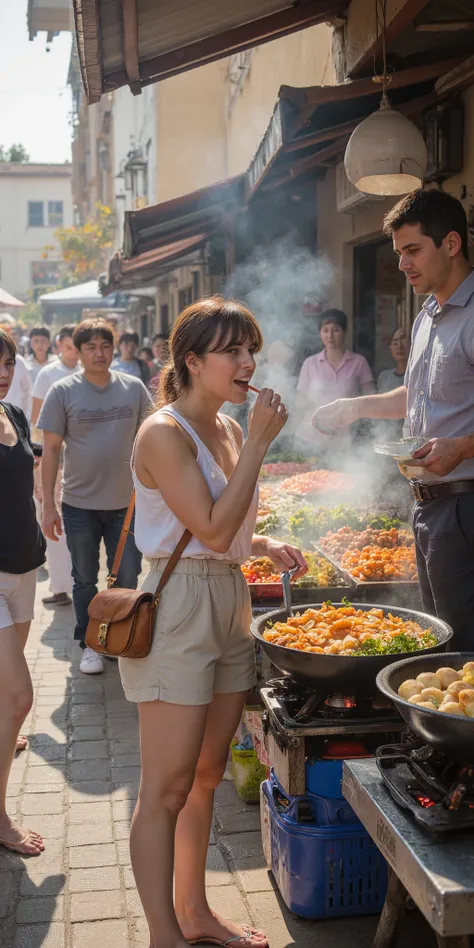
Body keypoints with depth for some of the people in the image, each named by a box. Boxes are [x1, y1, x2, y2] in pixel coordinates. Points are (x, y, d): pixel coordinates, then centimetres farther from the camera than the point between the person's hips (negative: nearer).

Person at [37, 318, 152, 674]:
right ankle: (90, 644, 28)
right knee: (85, 579, 12)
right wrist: (48, 505, -6)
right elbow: (51, 449, -4)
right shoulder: (63, 391, -5)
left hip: (126, 503, 1)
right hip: (80, 504, -1)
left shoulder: (134, 388, -1)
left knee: (127, 578, 9)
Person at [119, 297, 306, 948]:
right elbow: (213, 530, -22)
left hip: (229, 602, 9)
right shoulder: (165, 432, -15)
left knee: (206, 773, 18)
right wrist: (260, 442, -19)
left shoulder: (227, 427, 10)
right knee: (168, 787, 0)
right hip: (179, 607, -9)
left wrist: (264, 545, 2)